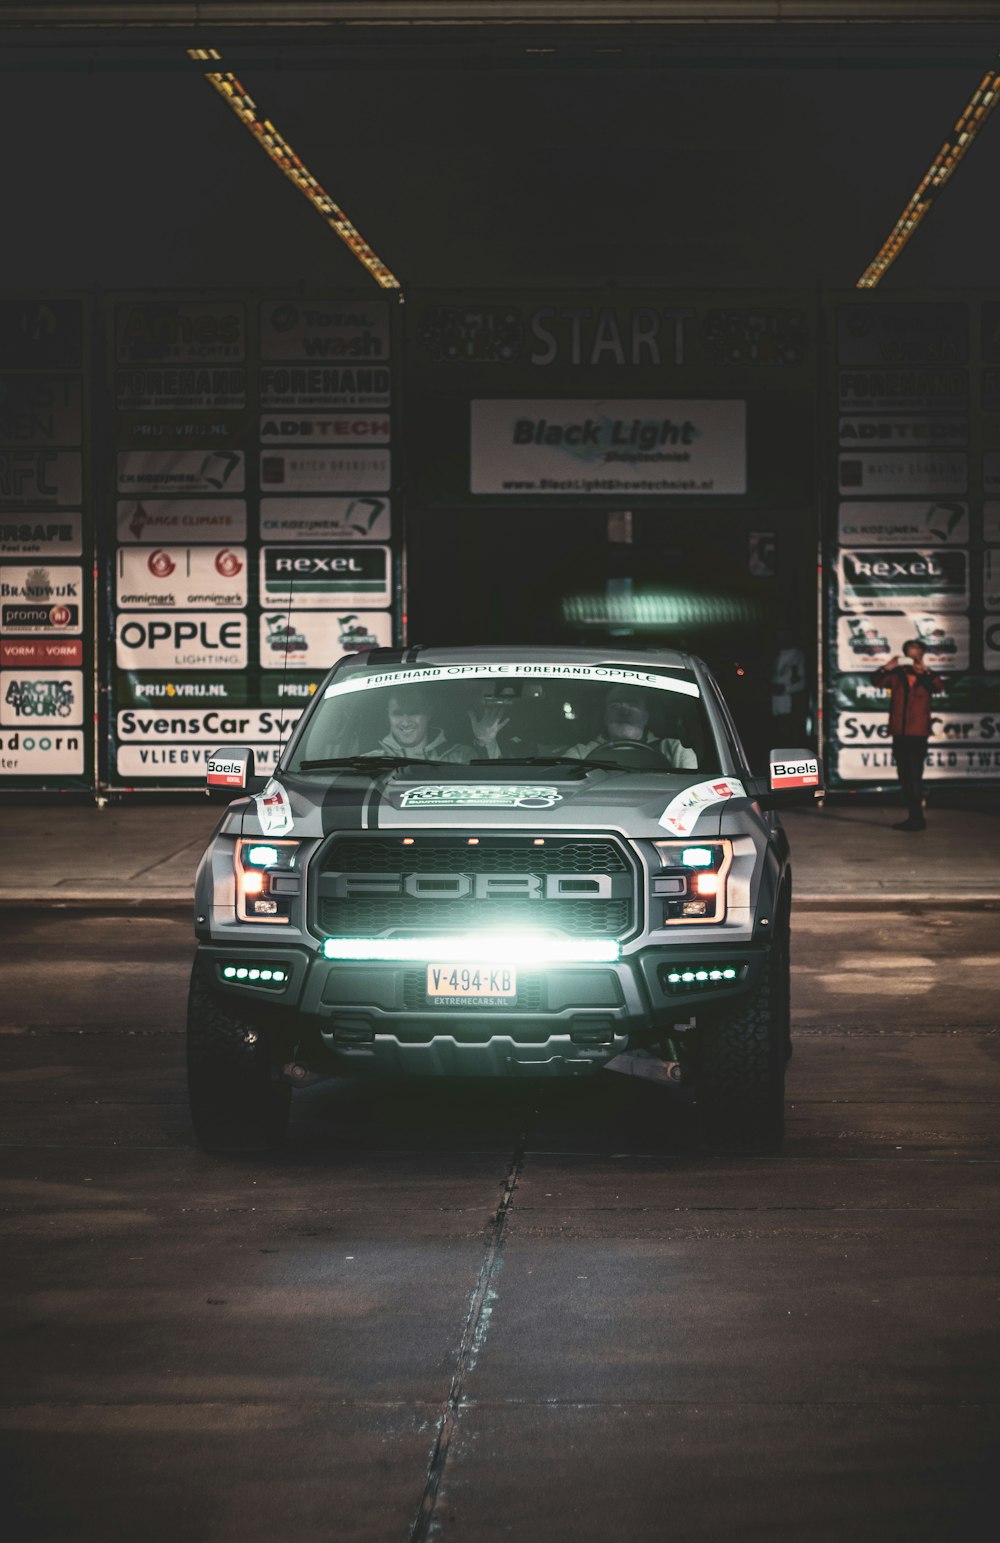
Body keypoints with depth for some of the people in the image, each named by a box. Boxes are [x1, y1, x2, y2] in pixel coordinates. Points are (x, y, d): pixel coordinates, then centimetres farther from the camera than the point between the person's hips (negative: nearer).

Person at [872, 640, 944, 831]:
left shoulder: (927, 677, 4)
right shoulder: (897, 675, 8)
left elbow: (939, 687, -14)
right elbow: (877, 681, -4)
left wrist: (925, 670, -26)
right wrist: (888, 668, -22)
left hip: (918, 734, -4)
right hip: (899, 733, 4)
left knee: (915, 776, -9)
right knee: (905, 777, 9)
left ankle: (917, 818, -8)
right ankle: (913, 817, 16)